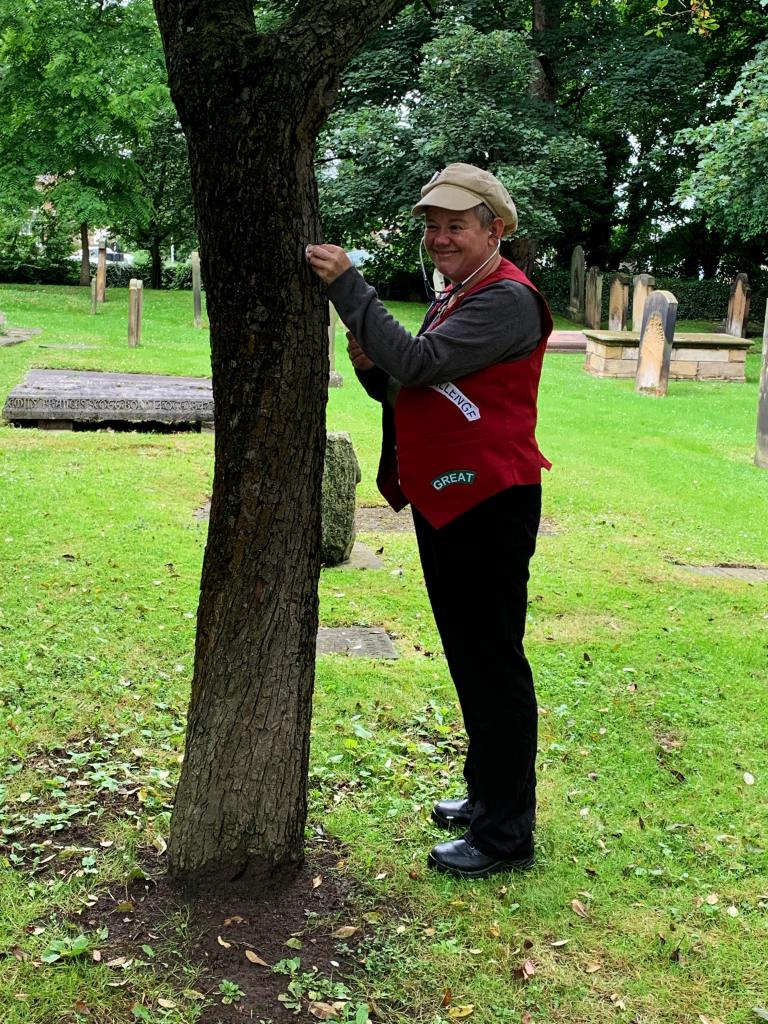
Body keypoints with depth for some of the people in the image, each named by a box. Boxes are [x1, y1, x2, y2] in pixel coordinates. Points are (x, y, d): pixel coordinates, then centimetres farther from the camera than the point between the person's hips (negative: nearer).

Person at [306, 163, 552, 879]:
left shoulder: (507, 301, -14)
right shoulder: (453, 299, 18)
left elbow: (419, 363, -26)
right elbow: (408, 389, 17)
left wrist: (346, 285, -23)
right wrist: (370, 364, -3)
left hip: (489, 506, -10)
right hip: (442, 503, 10)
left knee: (493, 663, -3)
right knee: (468, 658, 19)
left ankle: (507, 835, 8)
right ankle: (487, 794, 34)